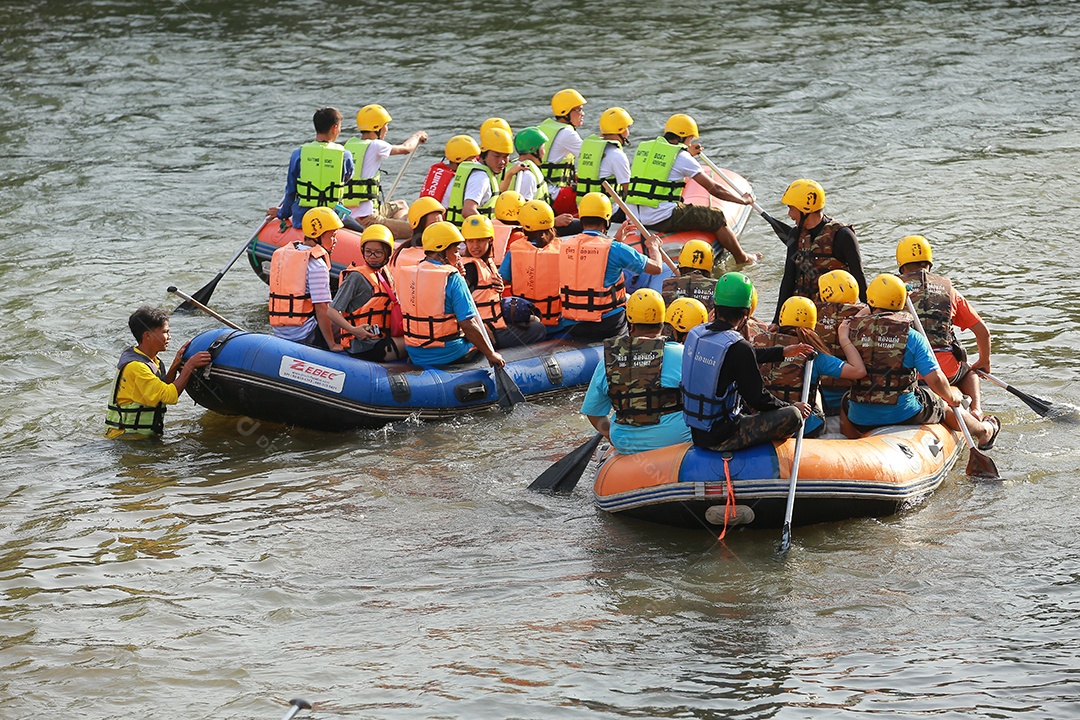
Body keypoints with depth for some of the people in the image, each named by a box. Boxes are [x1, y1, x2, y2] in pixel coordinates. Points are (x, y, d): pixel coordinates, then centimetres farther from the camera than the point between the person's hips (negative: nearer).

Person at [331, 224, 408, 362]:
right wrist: (353, 330, -24)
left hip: (382, 339, 8)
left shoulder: (387, 277, 15)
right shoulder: (356, 277, -8)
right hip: (363, 347, -8)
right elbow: (333, 311, -11)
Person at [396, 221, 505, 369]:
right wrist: (491, 355, -9)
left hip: (415, 356, 6)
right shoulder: (453, 279, -17)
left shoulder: (408, 275, 2)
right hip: (448, 355, -6)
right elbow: (468, 325, -19)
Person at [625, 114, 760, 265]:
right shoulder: (682, 157, -7)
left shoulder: (643, 147, 12)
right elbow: (714, 189, -1)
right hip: (662, 220, -8)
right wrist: (744, 200, 13)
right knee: (716, 218, 9)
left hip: (634, 219, 8)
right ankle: (742, 258, 27)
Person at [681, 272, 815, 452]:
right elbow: (758, 399, -17)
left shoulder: (696, 334, 1)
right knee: (793, 415, -10)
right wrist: (792, 407, 2)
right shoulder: (737, 347, -23)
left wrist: (782, 352, 30)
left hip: (697, 434, 9)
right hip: (720, 439, -9)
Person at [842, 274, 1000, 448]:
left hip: (861, 419, 1)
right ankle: (983, 431, 53)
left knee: (845, 401, 36)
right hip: (905, 415, -1)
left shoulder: (853, 330, -7)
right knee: (944, 404, 29)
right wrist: (951, 398, 6)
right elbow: (935, 379, -15)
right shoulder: (912, 337, -12)